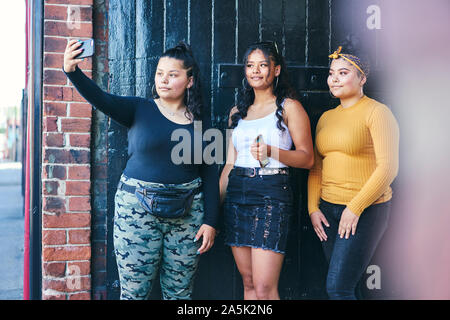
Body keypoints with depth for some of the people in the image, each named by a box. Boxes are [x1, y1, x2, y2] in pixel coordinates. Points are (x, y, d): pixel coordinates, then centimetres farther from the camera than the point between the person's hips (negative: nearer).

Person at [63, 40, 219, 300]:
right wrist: (72, 71, -35)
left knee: (180, 292, 9)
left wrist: (210, 221, 0)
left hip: (187, 211, 1)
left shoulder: (200, 120, 6)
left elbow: (210, 173, 6)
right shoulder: (140, 110, 2)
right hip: (138, 209, -1)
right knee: (134, 291, 4)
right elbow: (101, 99, -17)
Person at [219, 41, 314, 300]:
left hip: (272, 193, -5)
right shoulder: (238, 112, 17)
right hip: (237, 193, 5)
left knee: (264, 288, -10)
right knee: (248, 283, 9)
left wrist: (271, 151, -18)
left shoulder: (289, 107, 2)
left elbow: (307, 158, -3)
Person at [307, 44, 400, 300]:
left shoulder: (377, 112, -6)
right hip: (328, 210, 7)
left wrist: (355, 208, -16)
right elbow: (316, 168, 15)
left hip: (366, 211, -6)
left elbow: (388, 167, -15)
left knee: (338, 288, -10)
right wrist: (313, 208, 4)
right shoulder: (326, 118, 14)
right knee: (343, 286, 10)